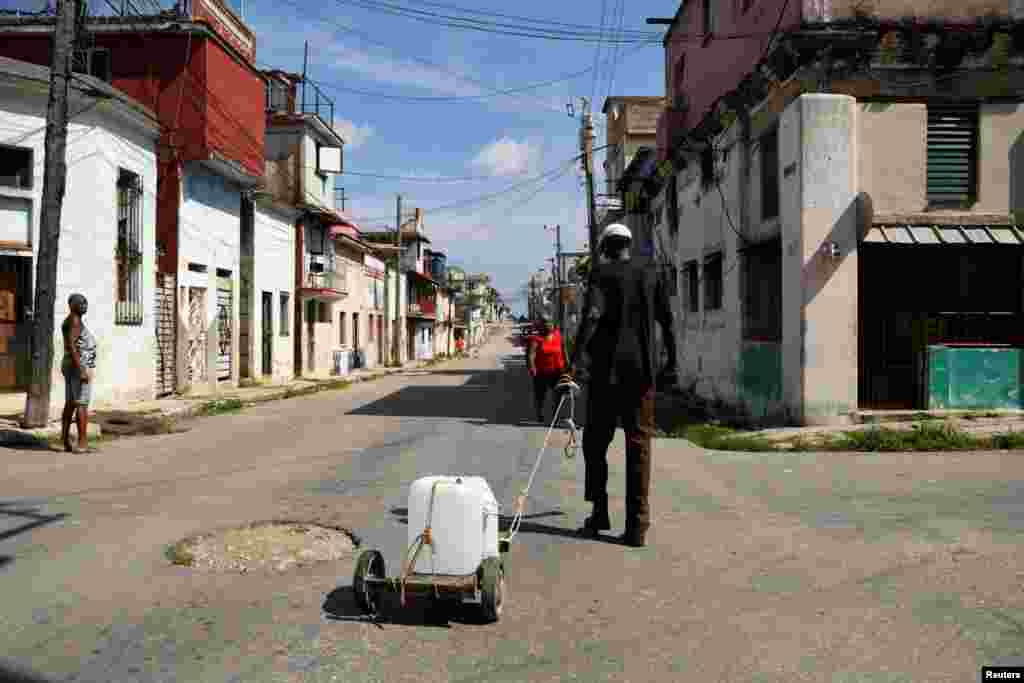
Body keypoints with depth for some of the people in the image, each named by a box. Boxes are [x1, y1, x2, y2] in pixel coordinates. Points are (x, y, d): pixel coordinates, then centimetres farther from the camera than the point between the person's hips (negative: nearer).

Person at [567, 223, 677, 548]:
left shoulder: (601, 273, -1)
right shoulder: (650, 276, 11)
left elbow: (592, 316, -16)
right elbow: (667, 323, 11)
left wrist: (574, 359, -20)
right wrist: (672, 363, 21)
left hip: (608, 369, -3)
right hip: (642, 371, 3)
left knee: (596, 441, 11)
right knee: (639, 445, 4)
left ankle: (599, 513, 14)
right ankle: (637, 526, 2)